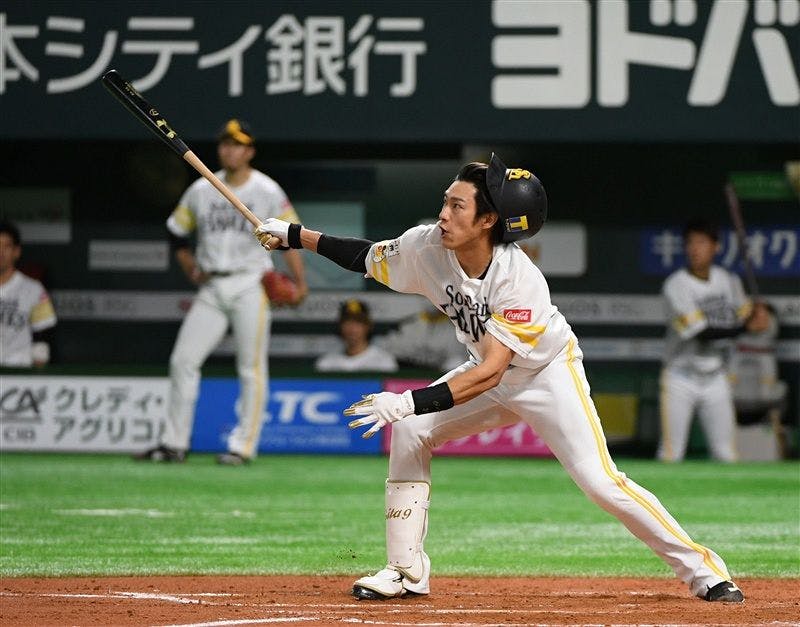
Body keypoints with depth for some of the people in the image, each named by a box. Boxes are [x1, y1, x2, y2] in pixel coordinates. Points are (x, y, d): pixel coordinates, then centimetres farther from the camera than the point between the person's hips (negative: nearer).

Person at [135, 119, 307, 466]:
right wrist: (191, 269, 5)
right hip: (211, 288, 4)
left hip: (250, 285, -4)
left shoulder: (268, 192, -3)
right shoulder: (201, 190, 7)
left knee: (251, 368, -4)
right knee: (183, 360, -1)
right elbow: (176, 232, 17)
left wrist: (300, 282, -15)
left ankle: (243, 446, 0)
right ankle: (174, 444, 5)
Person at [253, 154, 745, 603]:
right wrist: (294, 236, -10)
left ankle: (702, 568, -7)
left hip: (549, 376, -6)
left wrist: (412, 401, -49)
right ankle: (407, 571, 2)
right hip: (495, 373, 6)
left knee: (600, 481, -18)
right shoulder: (429, 247, -20)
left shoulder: (520, 280, -36)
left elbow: (490, 372, -41)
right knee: (409, 433, -7)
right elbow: (368, 257, -1)